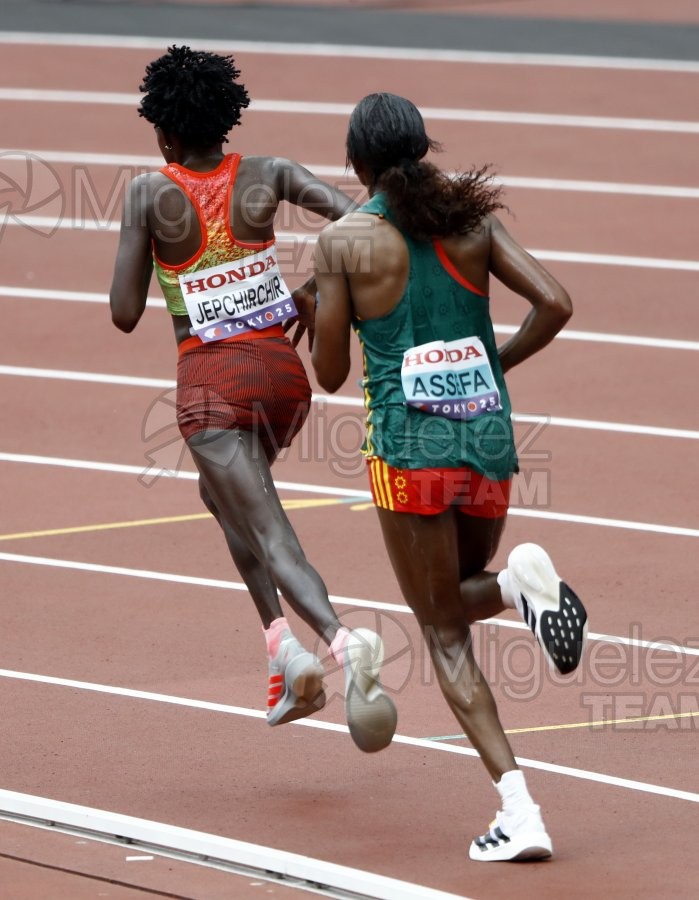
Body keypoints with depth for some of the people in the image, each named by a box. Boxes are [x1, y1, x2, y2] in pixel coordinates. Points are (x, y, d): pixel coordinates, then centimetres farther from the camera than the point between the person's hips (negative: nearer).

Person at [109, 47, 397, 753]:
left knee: (271, 538, -11)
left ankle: (342, 641, -40)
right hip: (281, 370, 5)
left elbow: (125, 314, -7)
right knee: (221, 492, 30)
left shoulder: (151, 193, -6)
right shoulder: (268, 176, 3)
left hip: (212, 382, -5)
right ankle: (284, 643, 16)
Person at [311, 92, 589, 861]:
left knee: (445, 636, 3)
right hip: (489, 436, 4)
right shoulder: (472, 221, 6)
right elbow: (554, 303, -3)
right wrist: (498, 365, 13)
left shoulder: (344, 241, -3)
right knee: (455, 599, 27)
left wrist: (315, 312, 21)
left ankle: (520, 813, -11)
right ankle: (519, 580, -11)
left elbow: (329, 373, 0)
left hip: (408, 444, -4)